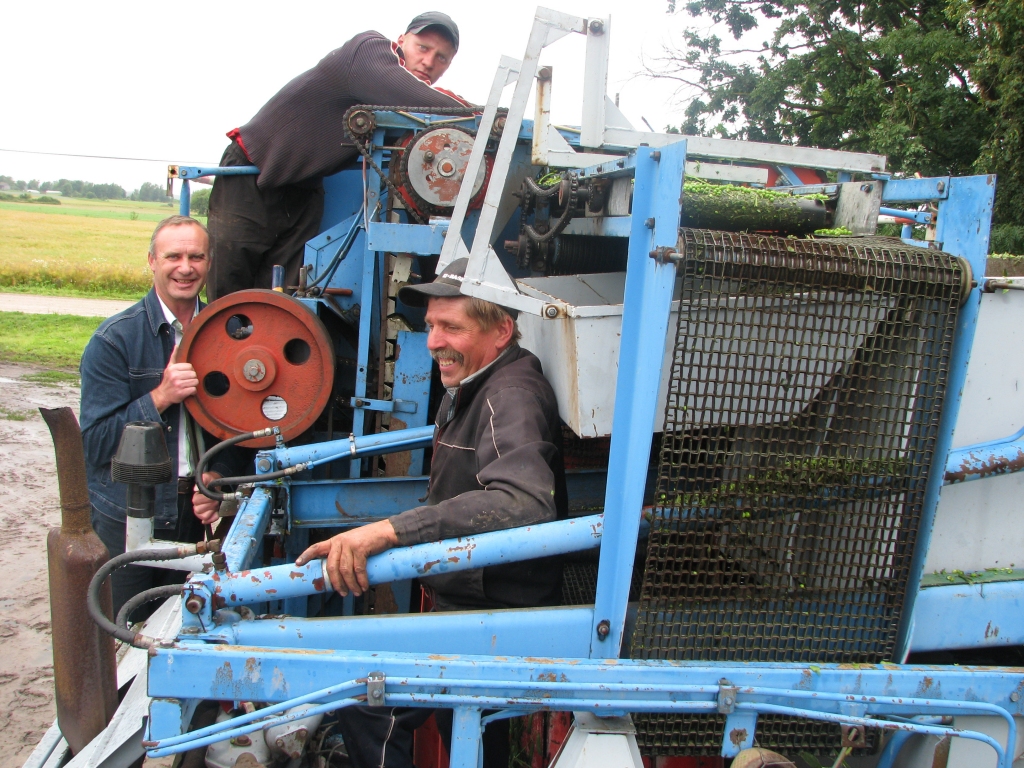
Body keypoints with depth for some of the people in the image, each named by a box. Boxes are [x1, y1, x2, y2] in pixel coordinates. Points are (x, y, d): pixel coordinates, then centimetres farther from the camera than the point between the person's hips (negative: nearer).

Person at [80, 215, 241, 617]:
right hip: (125, 521, -3)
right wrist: (160, 396, -23)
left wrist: (217, 477, -8)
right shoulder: (115, 339, -10)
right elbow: (95, 442, -13)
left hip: (193, 512, 4)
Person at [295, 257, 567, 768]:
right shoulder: (469, 389, 8)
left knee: (363, 702, -13)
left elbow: (524, 501, -44)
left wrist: (389, 530, -49)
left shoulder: (511, 397, -24)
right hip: (463, 603, 10)